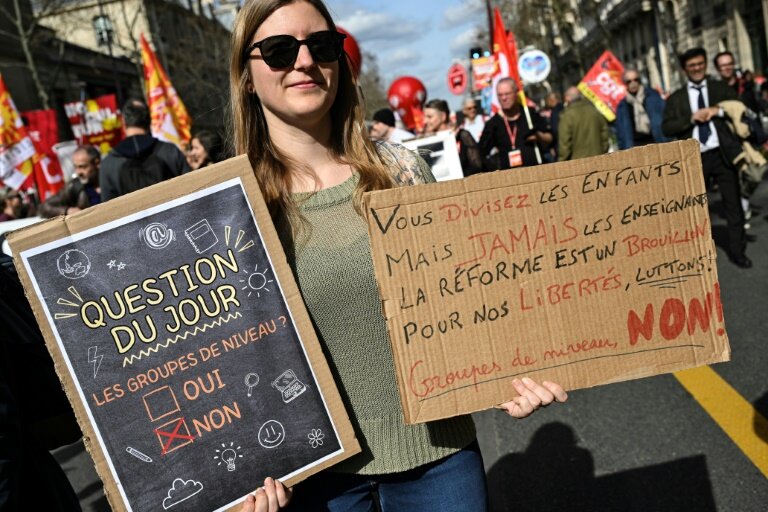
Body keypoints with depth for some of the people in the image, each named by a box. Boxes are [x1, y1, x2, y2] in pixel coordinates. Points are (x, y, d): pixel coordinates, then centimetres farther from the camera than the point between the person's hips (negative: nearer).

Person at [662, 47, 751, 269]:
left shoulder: (721, 88, 7)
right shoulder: (676, 98, 6)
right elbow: (666, 128, -4)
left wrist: (718, 111, -15)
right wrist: (692, 118, -15)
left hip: (722, 155, 0)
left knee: (733, 205, 5)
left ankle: (736, 251, 17)